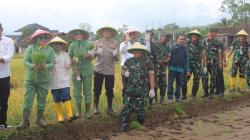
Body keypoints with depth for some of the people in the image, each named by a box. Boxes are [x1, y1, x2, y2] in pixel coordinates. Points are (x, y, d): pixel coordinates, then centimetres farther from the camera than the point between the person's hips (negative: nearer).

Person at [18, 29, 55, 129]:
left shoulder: (50, 50, 2)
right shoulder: (30, 48, -1)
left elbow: (52, 63, -4)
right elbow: (25, 61, -7)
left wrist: (46, 66, -25)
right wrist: (32, 66, -26)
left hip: (44, 79, 2)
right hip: (31, 78, -1)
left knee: (42, 99, 10)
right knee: (28, 99, -2)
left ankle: (40, 118, 25)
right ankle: (25, 120, 4)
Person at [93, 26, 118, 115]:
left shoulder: (114, 44, 6)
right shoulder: (98, 43, 7)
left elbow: (116, 58, 4)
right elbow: (93, 54, 4)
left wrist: (115, 55, -18)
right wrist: (97, 53, -17)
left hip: (110, 70, 0)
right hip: (99, 69, 0)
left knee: (109, 90, 5)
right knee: (97, 89, 3)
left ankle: (109, 108, 17)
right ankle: (96, 107, 14)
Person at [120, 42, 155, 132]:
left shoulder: (147, 62, -2)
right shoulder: (128, 61, 7)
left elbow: (151, 76, -3)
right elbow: (123, 72, 18)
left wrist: (152, 89, -7)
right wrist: (125, 73, -7)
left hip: (141, 90, -2)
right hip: (129, 89, 2)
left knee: (140, 108, 6)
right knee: (126, 107, -1)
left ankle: (140, 124, 25)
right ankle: (124, 125, 4)